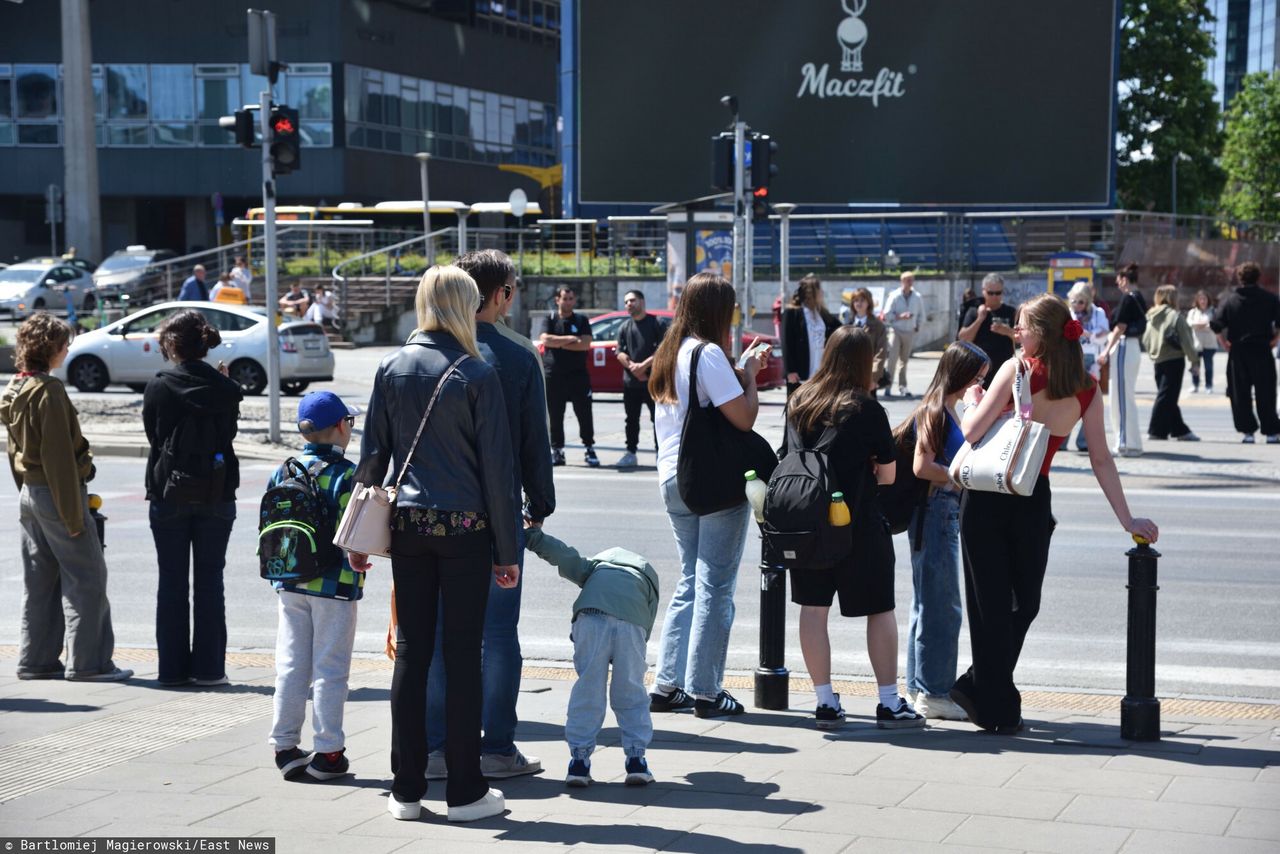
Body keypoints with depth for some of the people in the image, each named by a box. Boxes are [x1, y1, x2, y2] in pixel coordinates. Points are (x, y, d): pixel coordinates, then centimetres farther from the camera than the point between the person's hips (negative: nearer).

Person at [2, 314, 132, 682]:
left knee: (39, 581, 12)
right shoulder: (49, 390, -17)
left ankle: (36, 659, 16)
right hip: (56, 492, -9)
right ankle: (88, 662, -1)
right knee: (87, 578, -2)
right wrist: (72, 512, -18)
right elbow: (58, 455, -19)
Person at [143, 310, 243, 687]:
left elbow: (152, 436, 1)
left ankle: (173, 667, 7)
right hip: (216, 494, 1)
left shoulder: (159, 388, -7)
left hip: (169, 495, -1)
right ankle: (209, 667, 6)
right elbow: (229, 433, 6)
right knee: (209, 582, 6)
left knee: (172, 583, 6)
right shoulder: (225, 388, -3)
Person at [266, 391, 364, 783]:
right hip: (335, 587, -5)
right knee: (330, 670, 2)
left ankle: (285, 747, 15)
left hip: (290, 585, 5)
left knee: (290, 666, 11)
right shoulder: (346, 475, -12)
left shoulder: (283, 472, 5)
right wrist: (360, 561, 0)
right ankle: (328, 752, 5)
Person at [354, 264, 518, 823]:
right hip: (465, 527, -3)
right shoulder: (478, 374, -7)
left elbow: (372, 455, 5)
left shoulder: (392, 369, 3)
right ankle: (465, 791, 8)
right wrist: (506, 550, -1)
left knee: (411, 650, 8)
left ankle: (407, 788, 12)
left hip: (407, 525, 3)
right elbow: (496, 468, -7)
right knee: (463, 652, 3)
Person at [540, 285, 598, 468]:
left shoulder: (581, 320, 8)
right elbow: (545, 340, -10)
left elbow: (585, 344, -7)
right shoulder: (549, 319, 8)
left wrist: (558, 343, -8)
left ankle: (590, 449, 5)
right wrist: (571, 339, -10)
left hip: (578, 375, 0)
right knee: (555, 416, 3)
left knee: (584, 414, -1)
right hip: (553, 375, 0)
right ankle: (557, 451, 10)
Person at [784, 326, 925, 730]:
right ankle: (889, 704, 9)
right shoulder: (867, 409, -10)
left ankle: (825, 702, 11)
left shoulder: (799, 401, 3)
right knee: (880, 610, 6)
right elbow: (888, 473, -5)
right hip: (859, 522, -4)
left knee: (813, 608, 9)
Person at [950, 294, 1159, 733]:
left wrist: (972, 400, 8)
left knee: (990, 603, 6)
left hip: (986, 496, -3)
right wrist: (1127, 520, 8)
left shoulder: (1018, 368, -9)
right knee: (1024, 602, 20)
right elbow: (1101, 461, 3)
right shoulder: (1087, 390, 2)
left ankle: (997, 708, 11)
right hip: (1033, 503, 3)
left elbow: (971, 431, -13)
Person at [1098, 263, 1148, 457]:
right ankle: (1131, 443, 18)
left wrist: (1107, 350, -14)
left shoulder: (1128, 298, -13)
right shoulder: (1140, 299, 13)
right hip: (1135, 348, 9)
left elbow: (1121, 327, -16)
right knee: (1127, 396, 14)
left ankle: (1127, 443, -4)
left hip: (1124, 348, -9)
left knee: (1121, 396, -5)